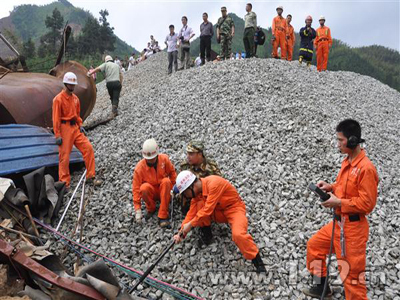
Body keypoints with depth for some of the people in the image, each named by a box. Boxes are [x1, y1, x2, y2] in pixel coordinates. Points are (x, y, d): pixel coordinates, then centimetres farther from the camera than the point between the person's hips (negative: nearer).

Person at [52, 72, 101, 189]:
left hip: (75, 128, 7)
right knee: (64, 156, 0)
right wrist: (57, 135, -14)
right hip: (65, 128, -7)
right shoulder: (59, 99, -10)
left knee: (88, 148, -1)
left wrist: (80, 126, 7)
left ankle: (90, 177, 8)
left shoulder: (75, 98, 11)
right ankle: (65, 183, 11)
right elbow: (56, 118, -11)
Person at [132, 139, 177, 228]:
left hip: (163, 192, 2)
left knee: (166, 181, -32)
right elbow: (136, 188, -16)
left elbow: (172, 172, 5)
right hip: (151, 193, -1)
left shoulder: (164, 159, -13)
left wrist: (173, 187, -3)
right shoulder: (139, 167, -18)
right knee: (144, 187, -34)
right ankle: (151, 208, -3)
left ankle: (163, 216, -29)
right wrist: (137, 209, -19)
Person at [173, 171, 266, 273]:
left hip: (234, 208, -7)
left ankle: (257, 260, -11)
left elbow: (208, 209, -30)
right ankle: (206, 231, 2)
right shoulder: (196, 192, -6)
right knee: (199, 205, -19)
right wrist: (182, 232, -14)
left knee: (238, 234, -32)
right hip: (218, 211, 7)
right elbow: (191, 213, -6)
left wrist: (190, 224, -26)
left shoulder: (214, 183, -30)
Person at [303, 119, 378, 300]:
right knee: (314, 245, 22)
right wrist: (330, 187, 1)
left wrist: (338, 203, -22)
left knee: (352, 271, 2)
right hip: (338, 223, 10)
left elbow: (367, 203, -24)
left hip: (353, 227, -10)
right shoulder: (347, 161, 4)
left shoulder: (366, 168, -24)